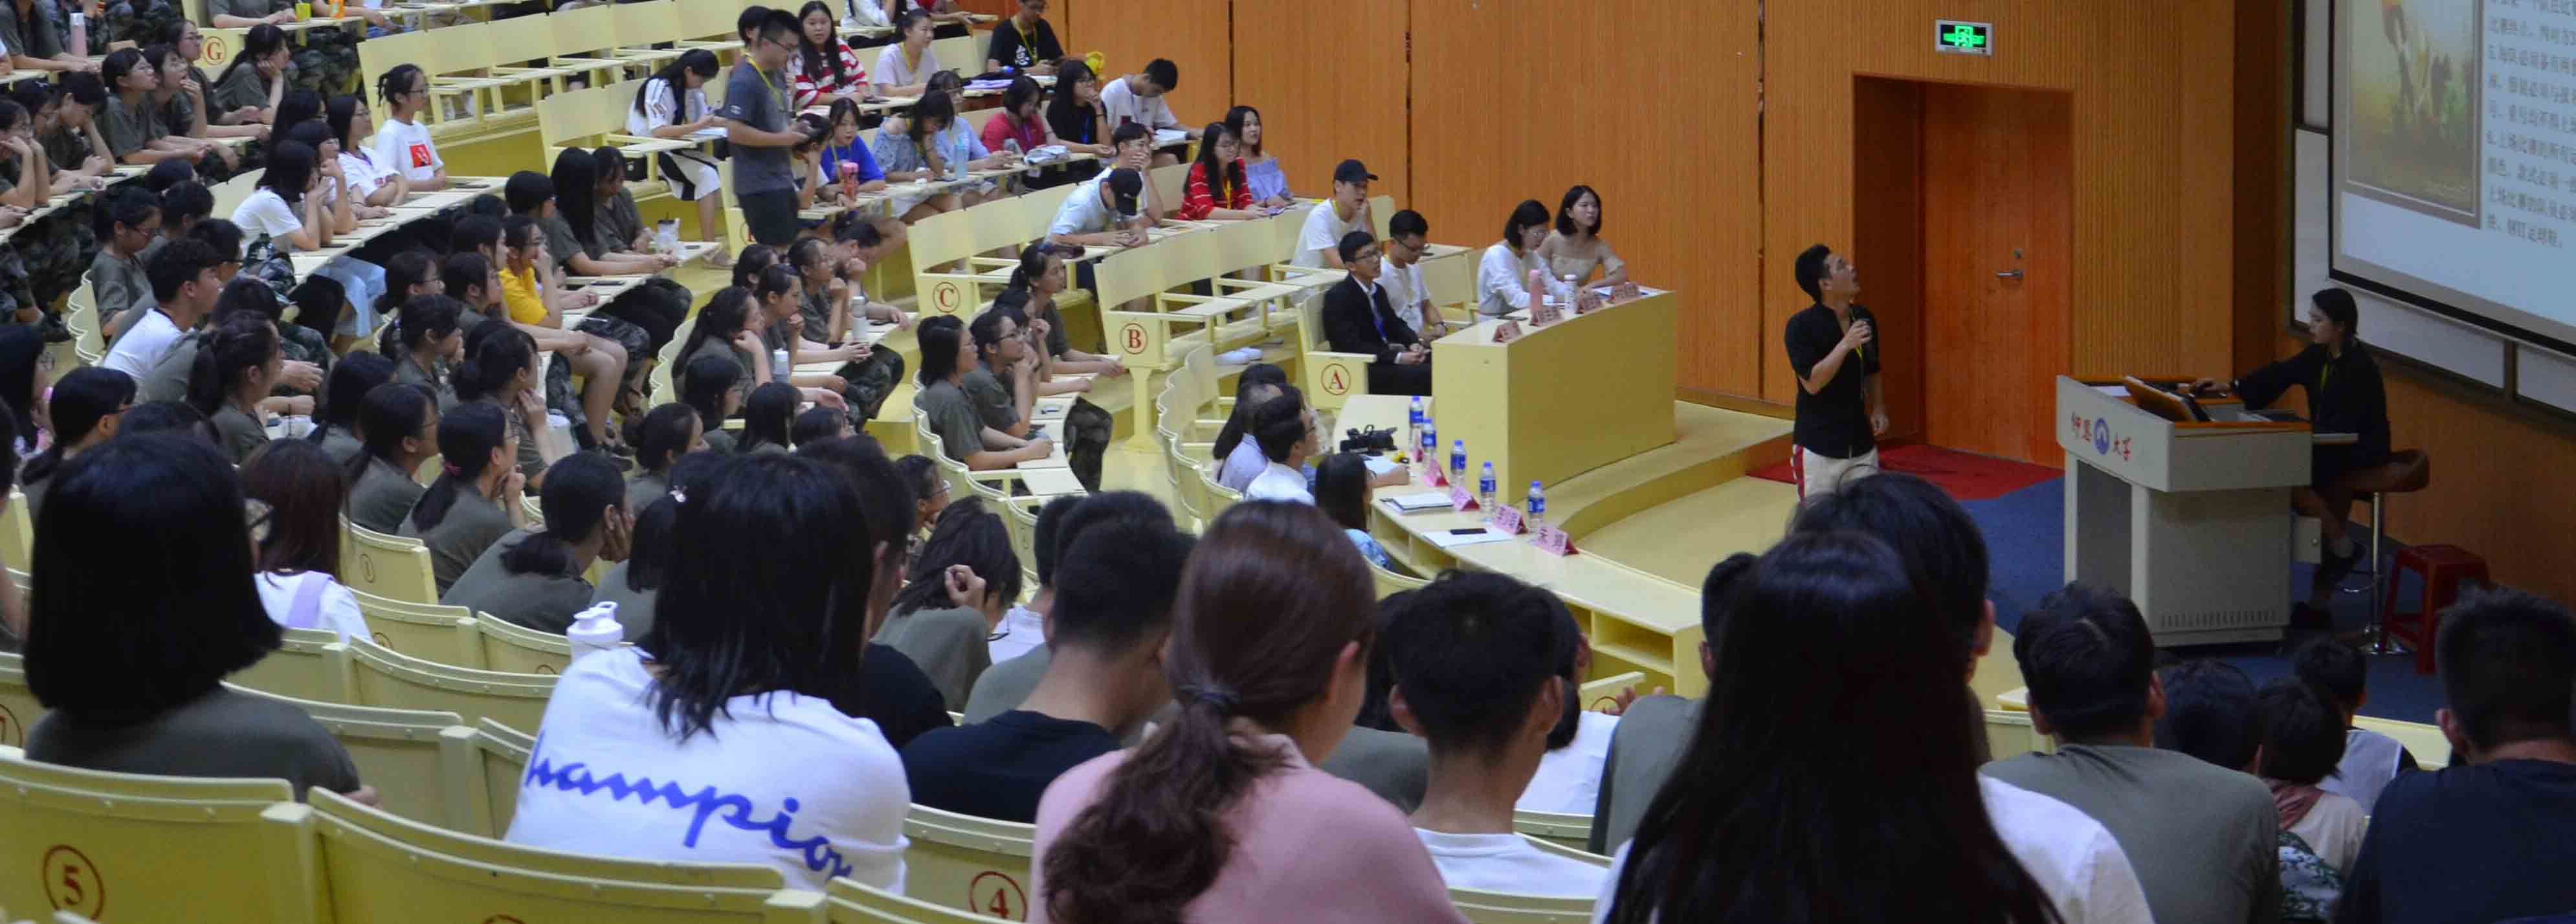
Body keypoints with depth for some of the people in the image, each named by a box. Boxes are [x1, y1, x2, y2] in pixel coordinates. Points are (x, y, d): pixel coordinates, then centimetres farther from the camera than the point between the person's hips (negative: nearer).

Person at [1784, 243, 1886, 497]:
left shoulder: (1864, 318, 4)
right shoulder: (1802, 326, -14)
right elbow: (1812, 382, -22)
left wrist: (1878, 409, 4)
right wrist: (1846, 344, -27)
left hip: (1861, 445, 5)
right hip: (1818, 448, -5)